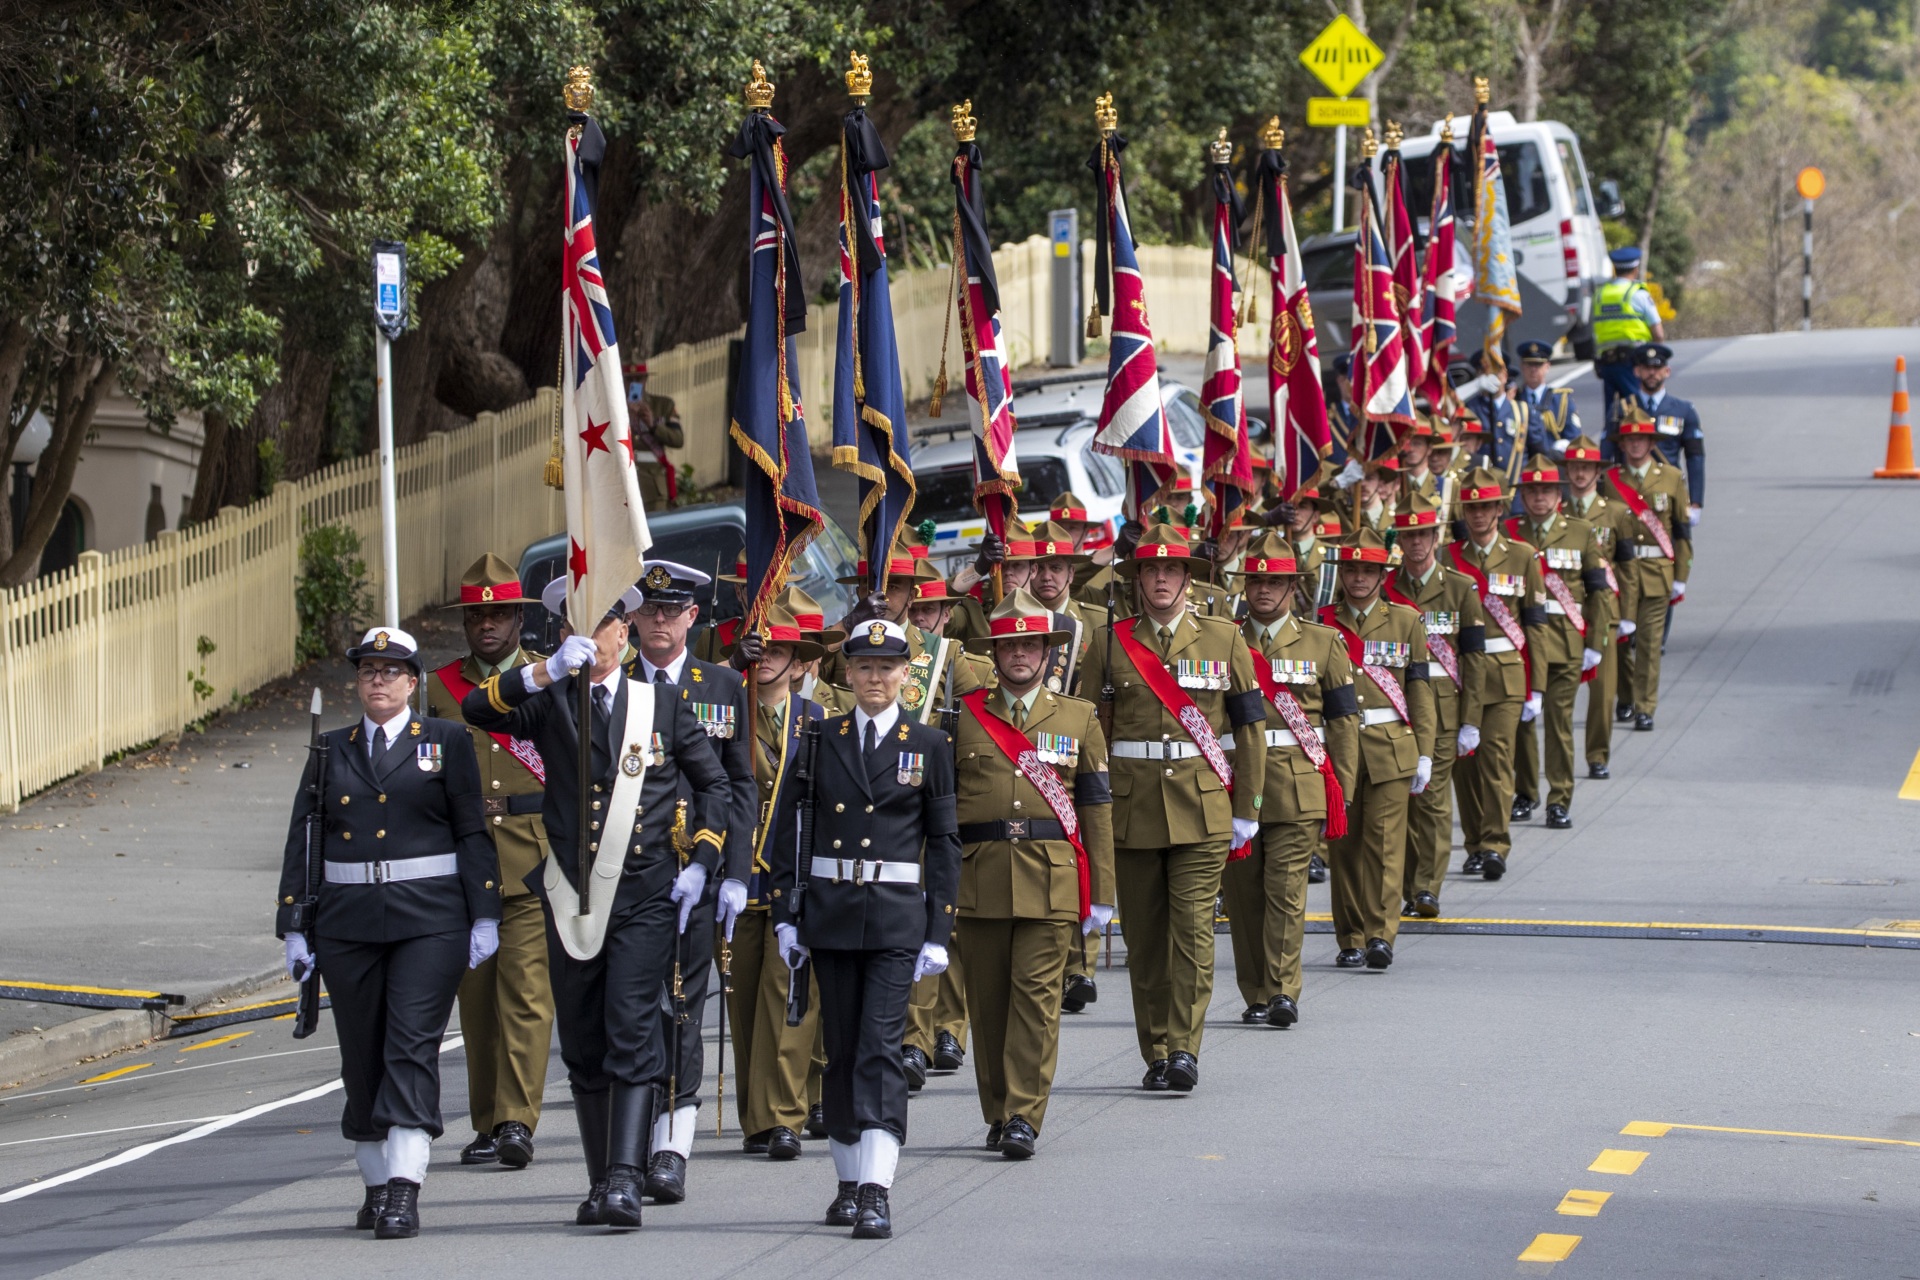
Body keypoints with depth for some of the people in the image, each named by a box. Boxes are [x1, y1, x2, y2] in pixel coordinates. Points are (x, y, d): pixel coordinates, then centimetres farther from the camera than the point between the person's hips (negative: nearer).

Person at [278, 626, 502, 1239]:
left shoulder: (447, 742, 5)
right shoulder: (330, 751, 12)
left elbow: (474, 833, 3)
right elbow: (302, 842, 11)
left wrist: (484, 918, -4)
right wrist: (295, 929, 5)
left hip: (429, 920, -3)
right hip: (348, 926, 3)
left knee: (412, 1048, -13)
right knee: (362, 1056, 7)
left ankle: (405, 1193, -18)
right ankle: (376, 1184, 20)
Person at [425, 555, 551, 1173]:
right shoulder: (439, 687, 10)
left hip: (534, 863, -3)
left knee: (526, 989, -12)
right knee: (476, 995, 5)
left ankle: (517, 1122, -15)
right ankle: (487, 1126, 13)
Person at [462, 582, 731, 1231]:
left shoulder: (664, 705, 7)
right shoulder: (549, 704, 8)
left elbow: (714, 784, 15)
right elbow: (476, 709, -9)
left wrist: (700, 863, 2)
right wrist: (548, 671, -21)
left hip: (647, 899, -2)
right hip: (572, 900, 2)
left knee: (634, 1035, -14)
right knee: (583, 1048, 6)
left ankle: (626, 1181, -21)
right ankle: (601, 1183, 16)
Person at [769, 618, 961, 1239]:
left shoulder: (929, 745, 3)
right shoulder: (821, 740, 8)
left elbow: (945, 841, 4)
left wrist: (938, 932, -2)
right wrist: (786, 913, 2)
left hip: (896, 914, -3)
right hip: (831, 911, 3)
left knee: (881, 1047, -12)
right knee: (840, 1048, 8)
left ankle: (876, 1192, -18)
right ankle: (850, 1180, 19)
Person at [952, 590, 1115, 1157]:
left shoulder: (1077, 718, 10)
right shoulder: (964, 717, 9)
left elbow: (1096, 807, 9)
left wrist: (1101, 893, 4)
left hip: (1053, 878, -1)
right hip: (980, 876, 1)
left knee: (1037, 993, -9)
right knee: (987, 998, 5)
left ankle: (1024, 1117, -8)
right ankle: (998, 1115, 16)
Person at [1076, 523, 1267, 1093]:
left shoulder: (1223, 639, 6)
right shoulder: (1110, 645, 6)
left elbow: (1249, 726, 8)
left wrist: (1247, 808, 4)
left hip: (1202, 810, -1)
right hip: (1132, 810, 1)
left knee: (1192, 927, -11)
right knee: (1144, 935, 4)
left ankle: (1185, 1048, -10)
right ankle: (1156, 1054, 12)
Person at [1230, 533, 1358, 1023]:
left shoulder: (1322, 643, 8)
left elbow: (1344, 720, 8)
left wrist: (1341, 790, 1)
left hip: (1299, 785, -2)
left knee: (1285, 888, -10)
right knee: (1241, 892, 2)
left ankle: (1284, 993, -10)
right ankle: (1257, 996, 10)